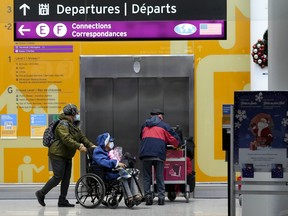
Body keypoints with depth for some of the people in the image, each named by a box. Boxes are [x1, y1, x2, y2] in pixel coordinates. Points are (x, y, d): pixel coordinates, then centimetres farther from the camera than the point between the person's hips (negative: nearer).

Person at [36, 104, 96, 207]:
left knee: (66, 178, 8)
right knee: (58, 177, -10)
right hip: (57, 155, -10)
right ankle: (41, 193, 4)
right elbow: (66, 139, -30)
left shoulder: (73, 126, 17)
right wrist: (78, 146, -34)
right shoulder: (63, 125, -17)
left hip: (67, 156, 10)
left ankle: (62, 201, 12)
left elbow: (82, 137, 16)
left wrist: (91, 145, 2)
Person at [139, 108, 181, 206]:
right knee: (160, 177, 4)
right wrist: (176, 145, 29)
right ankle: (161, 197, -2)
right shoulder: (164, 126, 11)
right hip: (159, 154, -2)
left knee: (147, 176, 7)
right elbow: (175, 139, 10)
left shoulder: (144, 125, 21)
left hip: (145, 154, 2)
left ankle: (148, 196, -2)